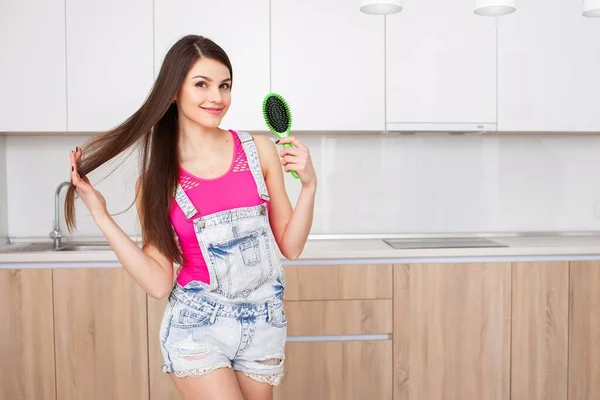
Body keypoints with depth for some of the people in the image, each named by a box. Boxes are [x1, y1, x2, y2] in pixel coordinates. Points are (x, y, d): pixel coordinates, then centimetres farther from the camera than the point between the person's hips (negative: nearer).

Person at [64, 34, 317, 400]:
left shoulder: (259, 150, -4)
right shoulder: (156, 179, -4)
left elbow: (291, 246, 1)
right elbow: (159, 283, -7)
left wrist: (309, 185, -13)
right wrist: (101, 215, -10)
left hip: (264, 323, 2)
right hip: (197, 326, -2)